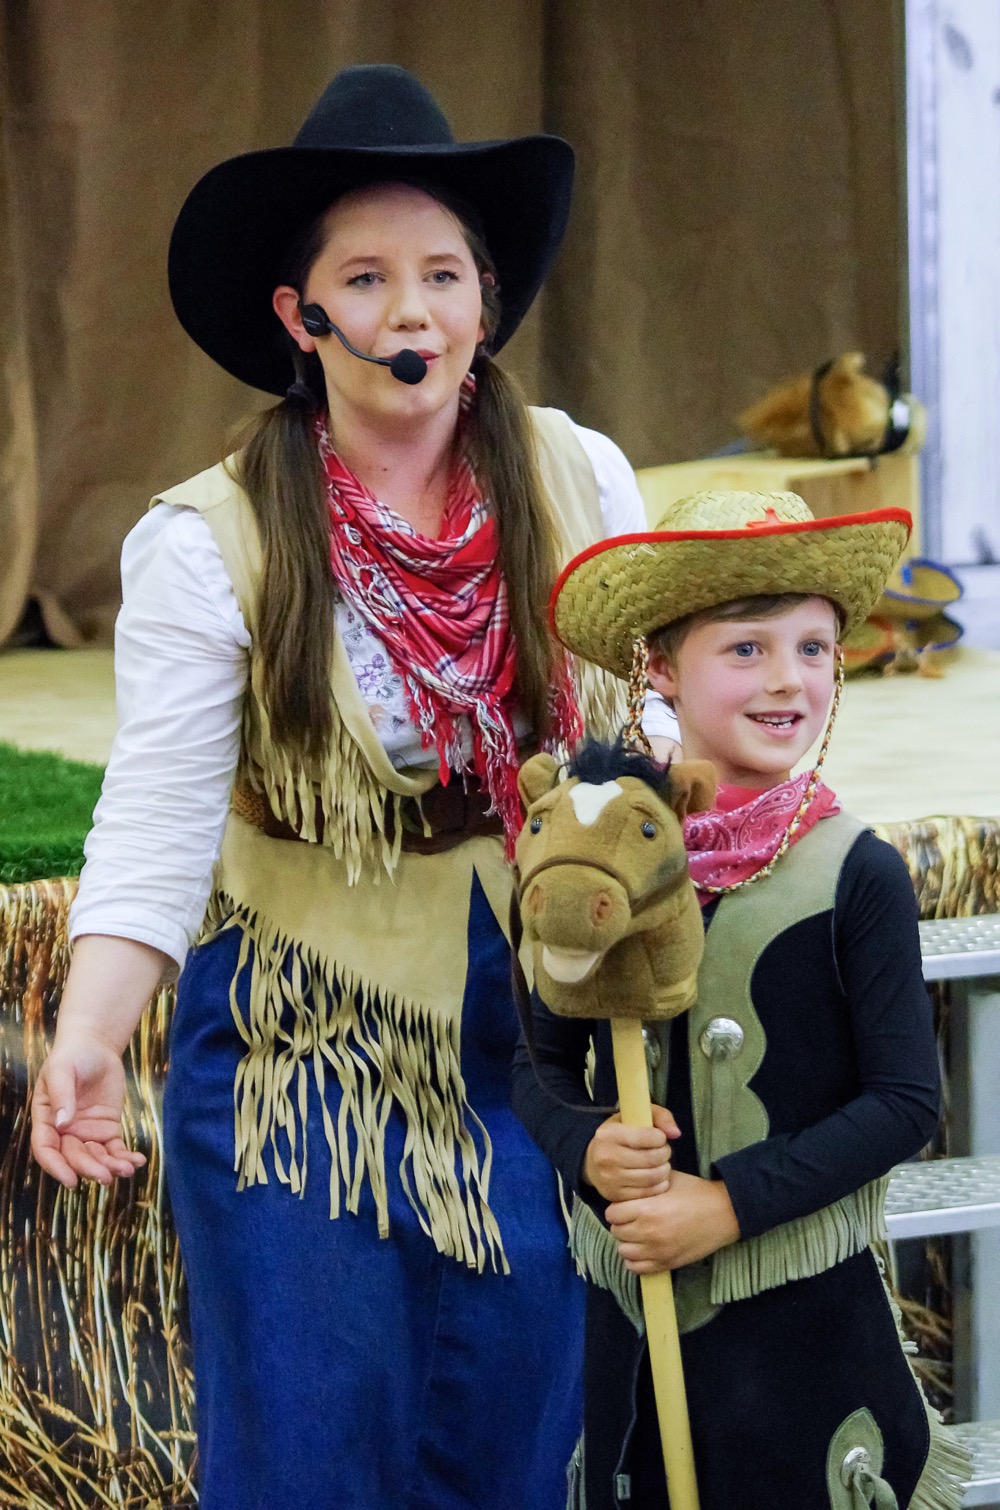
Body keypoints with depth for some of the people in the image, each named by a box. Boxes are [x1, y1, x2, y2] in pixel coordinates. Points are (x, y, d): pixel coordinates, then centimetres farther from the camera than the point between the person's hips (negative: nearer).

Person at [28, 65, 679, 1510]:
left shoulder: (578, 481, -2)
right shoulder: (210, 541, -12)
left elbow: (659, 719, 11)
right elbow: (156, 825, -16)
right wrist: (84, 1049, -28)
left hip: (528, 1041, 3)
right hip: (305, 1051, -3)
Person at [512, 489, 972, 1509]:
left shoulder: (855, 874, -9)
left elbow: (903, 1100, -9)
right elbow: (543, 1066, 9)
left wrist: (730, 1204, -16)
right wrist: (587, 1148, -12)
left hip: (805, 1315, -3)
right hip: (631, 1311, 3)